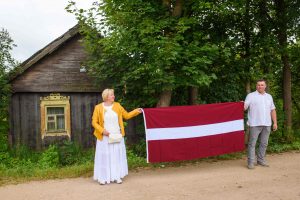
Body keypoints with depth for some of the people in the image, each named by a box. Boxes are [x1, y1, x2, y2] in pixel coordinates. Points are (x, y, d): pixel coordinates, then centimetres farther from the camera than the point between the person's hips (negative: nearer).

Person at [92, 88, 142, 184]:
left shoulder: (117, 106, 4)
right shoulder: (98, 107, -4)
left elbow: (127, 115, 10)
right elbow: (94, 122, -2)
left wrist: (136, 111, -3)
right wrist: (102, 130, -14)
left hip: (117, 136, 3)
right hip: (104, 137, -3)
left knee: (117, 156, 6)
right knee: (104, 157, 1)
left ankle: (117, 176, 15)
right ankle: (103, 178, 10)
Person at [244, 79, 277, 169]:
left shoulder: (269, 97, 16)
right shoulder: (251, 95, 1)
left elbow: (272, 110, 18)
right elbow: (244, 107, -10)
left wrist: (275, 122, 12)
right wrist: (241, 105, -33)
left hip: (267, 124, 5)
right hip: (255, 124, -5)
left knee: (264, 143, 10)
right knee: (252, 143, -3)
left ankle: (261, 160, 22)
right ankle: (251, 162, 3)